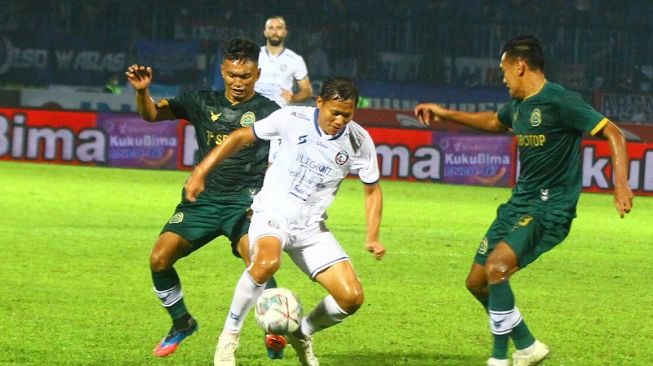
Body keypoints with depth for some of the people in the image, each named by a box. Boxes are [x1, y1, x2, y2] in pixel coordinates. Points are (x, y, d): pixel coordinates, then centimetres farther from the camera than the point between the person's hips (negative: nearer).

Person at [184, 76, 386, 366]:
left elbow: (372, 190, 8)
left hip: (311, 227, 4)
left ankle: (301, 335, 21)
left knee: (352, 297, -10)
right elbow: (241, 137, -1)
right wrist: (201, 171, -4)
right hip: (272, 212, -4)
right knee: (267, 262, -38)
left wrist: (372, 237, -4)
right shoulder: (292, 119, -13)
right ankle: (229, 335, -18)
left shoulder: (360, 142, -7)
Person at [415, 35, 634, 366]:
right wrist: (446, 114, 35)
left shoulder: (558, 101, -16)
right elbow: (494, 122, 35)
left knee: (496, 266, -28)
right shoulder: (519, 105, 11)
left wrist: (621, 185, -29)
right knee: (477, 282, 9)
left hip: (550, 209, -9)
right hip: (520, 202, 9)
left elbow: (612, 133, -18)